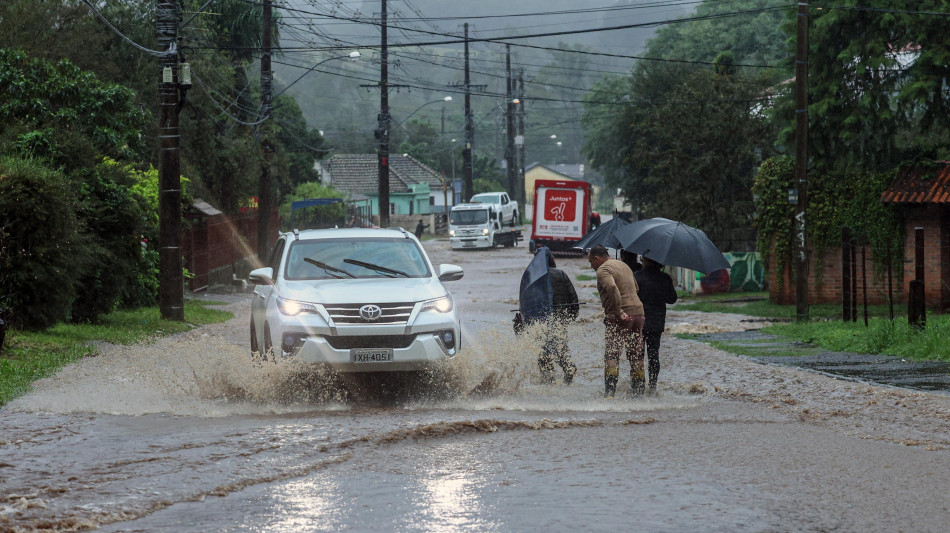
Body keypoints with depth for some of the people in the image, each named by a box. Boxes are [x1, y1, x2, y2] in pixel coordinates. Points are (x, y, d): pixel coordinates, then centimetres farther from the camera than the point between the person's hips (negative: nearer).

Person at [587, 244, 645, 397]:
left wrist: (619, 311, -24)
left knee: (611, 355, -8)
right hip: (638, 313, 8)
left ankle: (610, 391, -17)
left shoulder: (603, 270, -7)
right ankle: (638, 391, 15)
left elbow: (612, 287, -26)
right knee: (636, 356, 13)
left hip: (619, 317, -8)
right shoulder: (624, 265, 21)